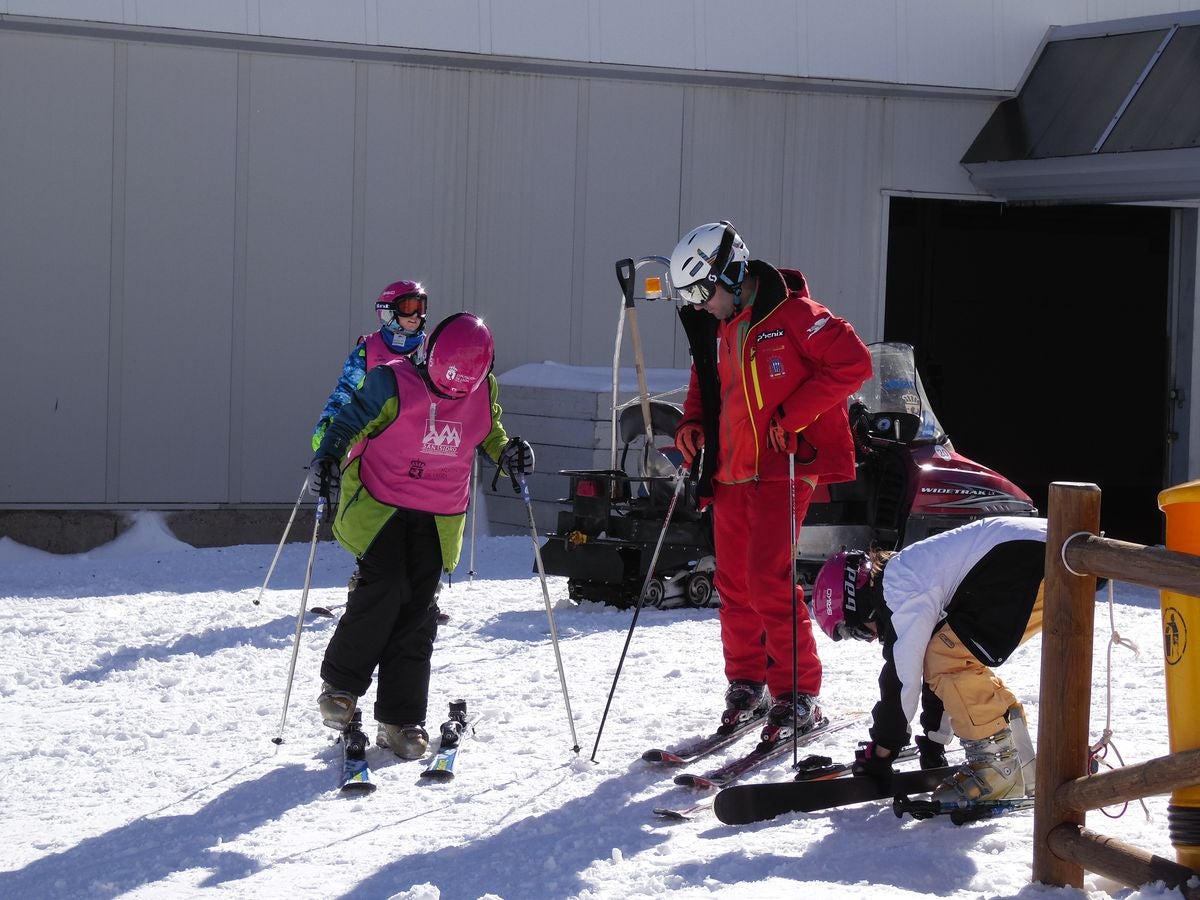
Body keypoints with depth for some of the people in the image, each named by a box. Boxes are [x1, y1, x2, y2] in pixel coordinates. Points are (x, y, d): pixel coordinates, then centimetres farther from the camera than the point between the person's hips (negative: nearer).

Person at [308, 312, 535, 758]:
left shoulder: (484, 391, -1)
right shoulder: (393, 384, -13)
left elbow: (489, 432, 18)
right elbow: (349, 423, -4)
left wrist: (507, 452, -3)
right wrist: (327, 461, -21)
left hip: (438, 519, 3)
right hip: (379, 506, -3)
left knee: (418, 613, -1)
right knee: (382, 590, -18)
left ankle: (401, 719, 5)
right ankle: (340, 684, 4)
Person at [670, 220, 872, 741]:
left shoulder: (793, 314, -11)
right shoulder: (717, 328, 13)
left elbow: (852, 362, -15)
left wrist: (793, 414, -19)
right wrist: (694, 422, 10)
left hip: (783, 468, -8)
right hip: (731, 472, 8)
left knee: (768, 580, -13)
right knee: (733, 582, 8)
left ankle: (798, 695, -6)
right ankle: (746, 684, 22)